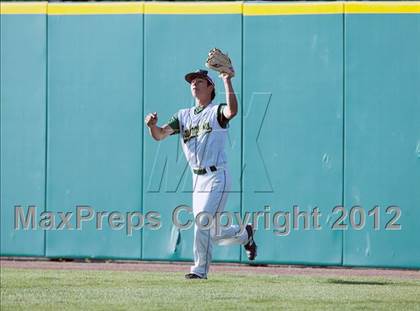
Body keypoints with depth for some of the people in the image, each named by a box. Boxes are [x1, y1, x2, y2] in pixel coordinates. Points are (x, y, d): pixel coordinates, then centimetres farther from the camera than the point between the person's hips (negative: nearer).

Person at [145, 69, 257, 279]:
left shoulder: (217, 112, -2)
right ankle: (244, 235, 35)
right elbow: (160, 135, 2)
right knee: (211, 234, 10)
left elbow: (232, 111, -26)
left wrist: (227, 80, -25)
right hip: (198, 180, 6)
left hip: (217, 177, -6)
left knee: (203, 221, -16)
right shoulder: (183, 116, 14)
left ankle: (200, 269, -6)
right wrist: (152, 125, -20)